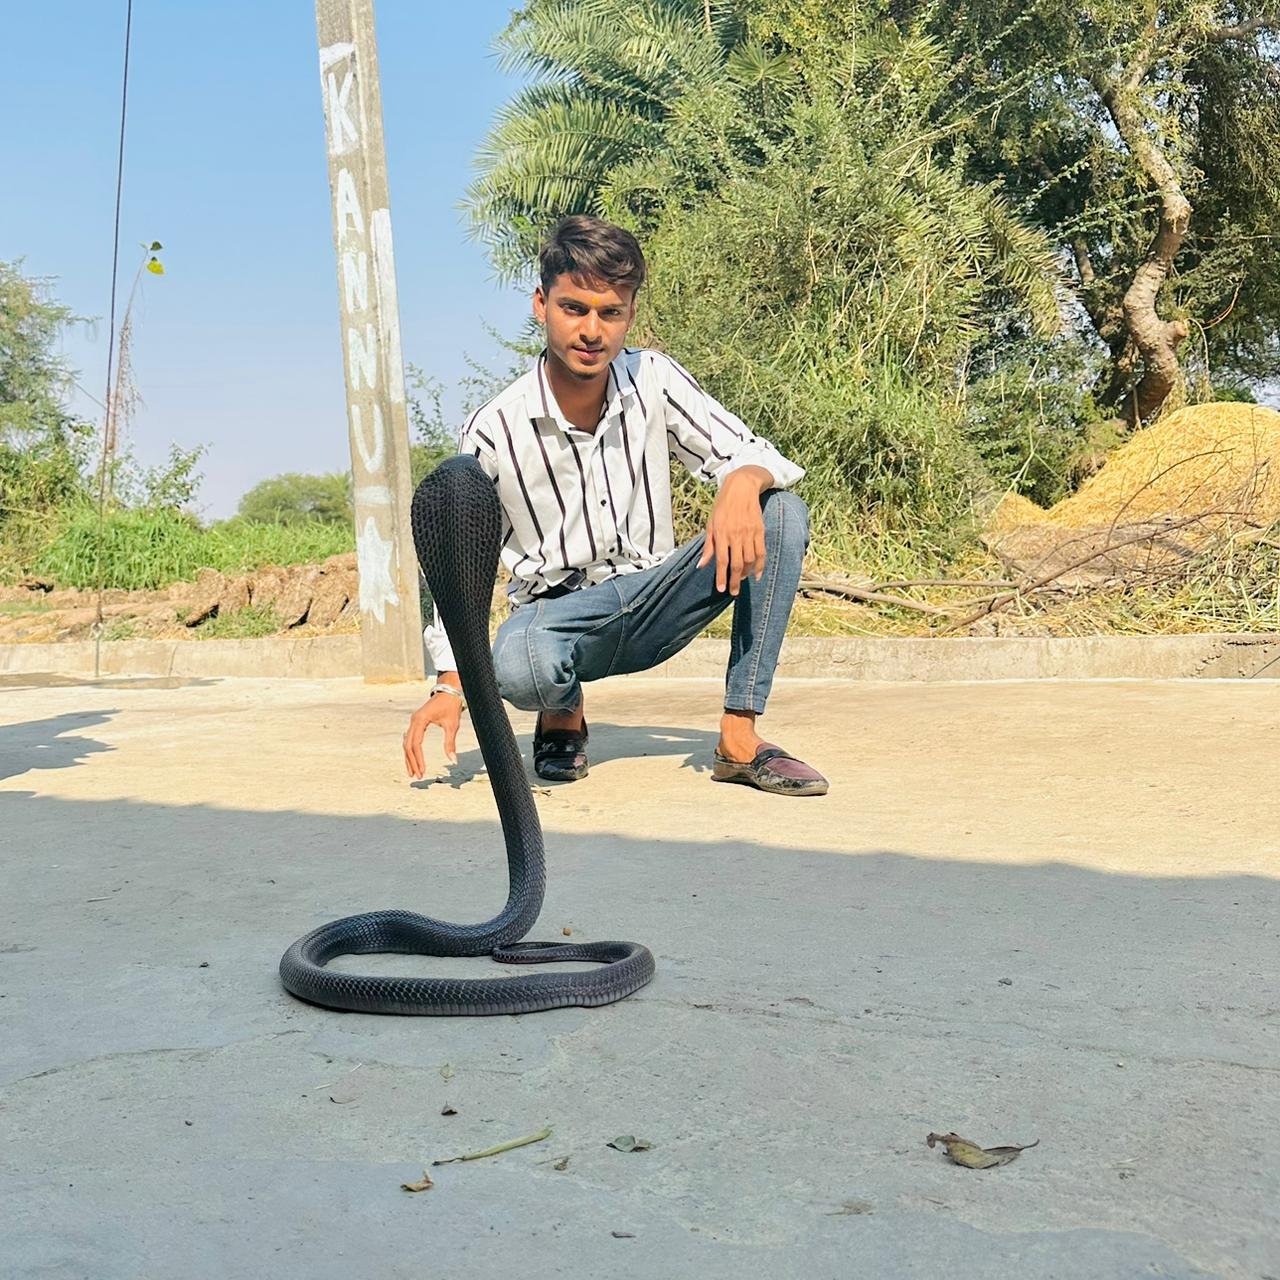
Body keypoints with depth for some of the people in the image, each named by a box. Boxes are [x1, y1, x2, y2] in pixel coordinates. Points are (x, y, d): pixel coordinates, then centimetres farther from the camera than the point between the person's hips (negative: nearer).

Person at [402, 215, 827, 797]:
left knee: (782, 514, -20)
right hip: (559, 613, -2)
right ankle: (564, 713, 3)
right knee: (518, 668, -40)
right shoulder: (493, 431, -13)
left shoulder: (654, 381, -8)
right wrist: (450, 684, -12)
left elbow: (748, 453, -7)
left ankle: (739, 738, -18)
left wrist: (742, 484, -33)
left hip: (653, 606, 3)